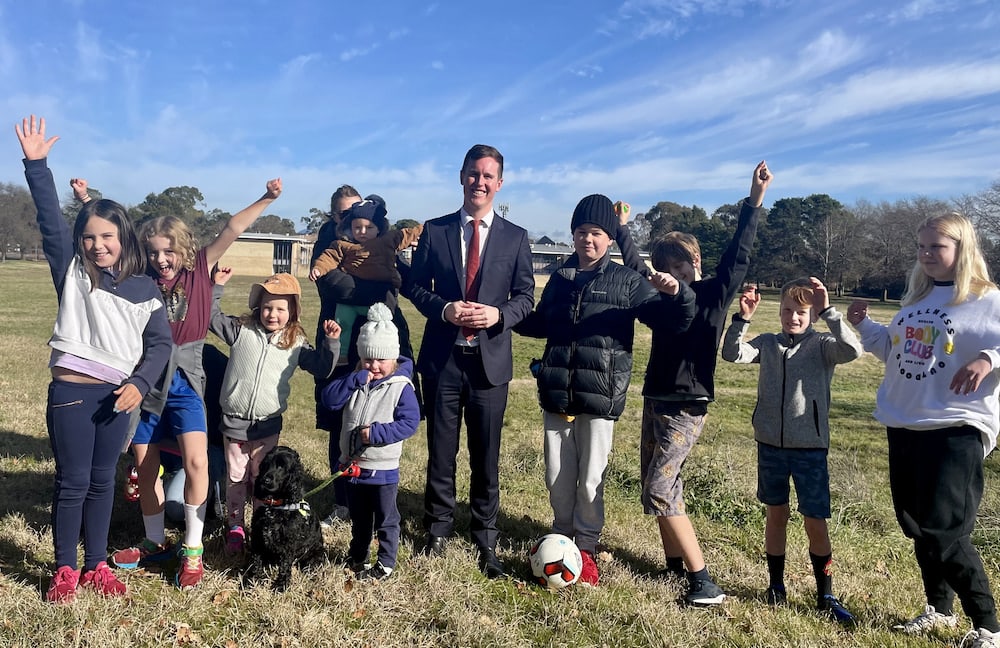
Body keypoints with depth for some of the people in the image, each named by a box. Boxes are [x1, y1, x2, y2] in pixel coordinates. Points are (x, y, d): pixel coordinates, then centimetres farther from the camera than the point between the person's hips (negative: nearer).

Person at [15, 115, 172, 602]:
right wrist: (36, 164, -15)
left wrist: (139, 383, -10)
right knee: (72, 482, 4)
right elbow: (50, 219, -8)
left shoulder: (143, 289, 4)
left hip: (117, 395, 2)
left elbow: (160, 342, 3)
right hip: (70, 392, -2)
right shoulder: (71, 271, 2)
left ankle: (96, 566, 24)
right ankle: (64, 570, 19)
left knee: (102, 481, 12)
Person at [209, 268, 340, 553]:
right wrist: (216, 286, -6)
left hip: (268, 425, 0)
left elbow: (322, 369, 2)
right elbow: (211, 316, 2)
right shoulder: (241, 330, -2)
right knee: (236, 478, 13)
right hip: (235, 422, 0)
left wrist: (331, 342, -11)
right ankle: (235, 527, 29)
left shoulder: (296, 343, -1)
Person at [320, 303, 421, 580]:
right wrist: (355, 379, -21)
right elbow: (329, 399, -12)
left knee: (386, 520, 10)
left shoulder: (401, 388, -13)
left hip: (383, 469, -5)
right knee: (358, 519, 23)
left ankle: (385, 563, 25)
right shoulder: (355, 383, 1)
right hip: (353, 464, 5)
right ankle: (357, 555, 41)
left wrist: (376, 432, -25)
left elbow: (409, 423, -19)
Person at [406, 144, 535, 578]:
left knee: (487, 455, 8)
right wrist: (445, 309, -12)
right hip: (442, 357, 0)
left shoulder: (515, 237, 5)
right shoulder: (435, 230, 5)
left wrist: (498, 314, -15)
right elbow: (414, 286, 6)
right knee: (441, 450, 10)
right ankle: (437, 531, 27)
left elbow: (526, 296, 5)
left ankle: (485, 539, 23)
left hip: (490, 359, 0)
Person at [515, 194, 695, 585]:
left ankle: (585, 547, 25)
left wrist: (676, 295, -23)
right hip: (556, 392, 4)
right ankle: (562, 538, 32)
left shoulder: (626, 281, -1)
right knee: (557, 476, 12)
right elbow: (540, 324, 23)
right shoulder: (559, 278, 10)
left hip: (600, 395, -3)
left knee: (590, 479, 5)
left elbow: (672, 322, -3)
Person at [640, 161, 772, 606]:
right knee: (659, 485, 12)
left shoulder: (714, 294, -6)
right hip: (655, 400, 7)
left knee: (659, 491, -12)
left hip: (686, 406, -7)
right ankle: (675, 566, 26)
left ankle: (705, 583, -5)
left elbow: (737, 256, -15)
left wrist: (755, 200, -20)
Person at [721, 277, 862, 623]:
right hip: (770, 444, 2)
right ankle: (776, 585, 26)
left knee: (816, 521, 3)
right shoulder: (767, 343, 4)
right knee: (776, 514, 13)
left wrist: (828, 311, -29)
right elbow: (733, 354, -12)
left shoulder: (822, 345, -3)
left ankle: (826, 595, 19)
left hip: (810, 447, -2)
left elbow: (853, 350, -23)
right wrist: (742, 318, -24)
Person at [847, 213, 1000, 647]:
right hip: (904, 428, 8)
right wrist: (863, 325, 12)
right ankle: (939, 608, 34)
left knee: (945, 534, -9)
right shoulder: (915, 299, 14)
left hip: (956, 430, -7)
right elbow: (894, 350, 24)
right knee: (916, 527, 16)